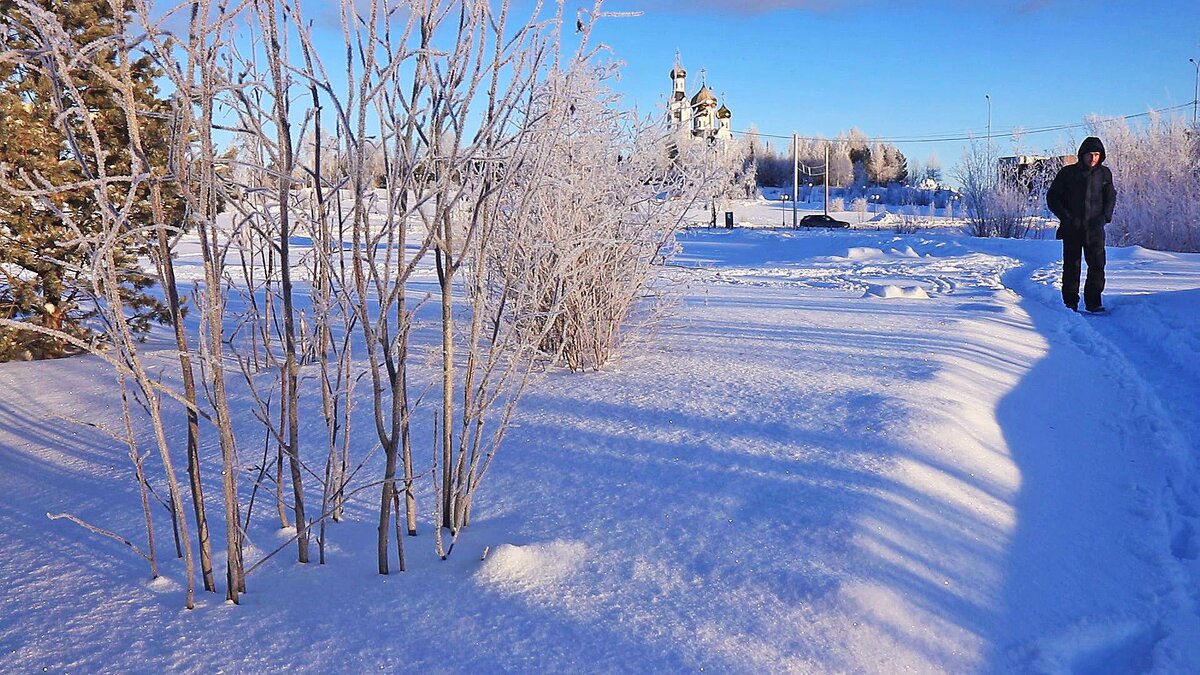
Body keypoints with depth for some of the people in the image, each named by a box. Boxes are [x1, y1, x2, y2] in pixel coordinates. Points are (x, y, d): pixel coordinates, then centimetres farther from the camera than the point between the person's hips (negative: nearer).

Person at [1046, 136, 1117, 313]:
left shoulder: (1104, 174, 9)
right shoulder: (1067, 173, 1)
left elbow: (1111, 197, 18)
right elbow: (1052, 197, 3)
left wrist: (1105, 216, 2)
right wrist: (1066, 217, -7)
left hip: (1095, 227, 2)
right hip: (1071, 228, -1)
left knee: (1097, 265, -6)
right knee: (1071, 266, 2)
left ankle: (1093, 302, 1)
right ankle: (1070, 303, 10)